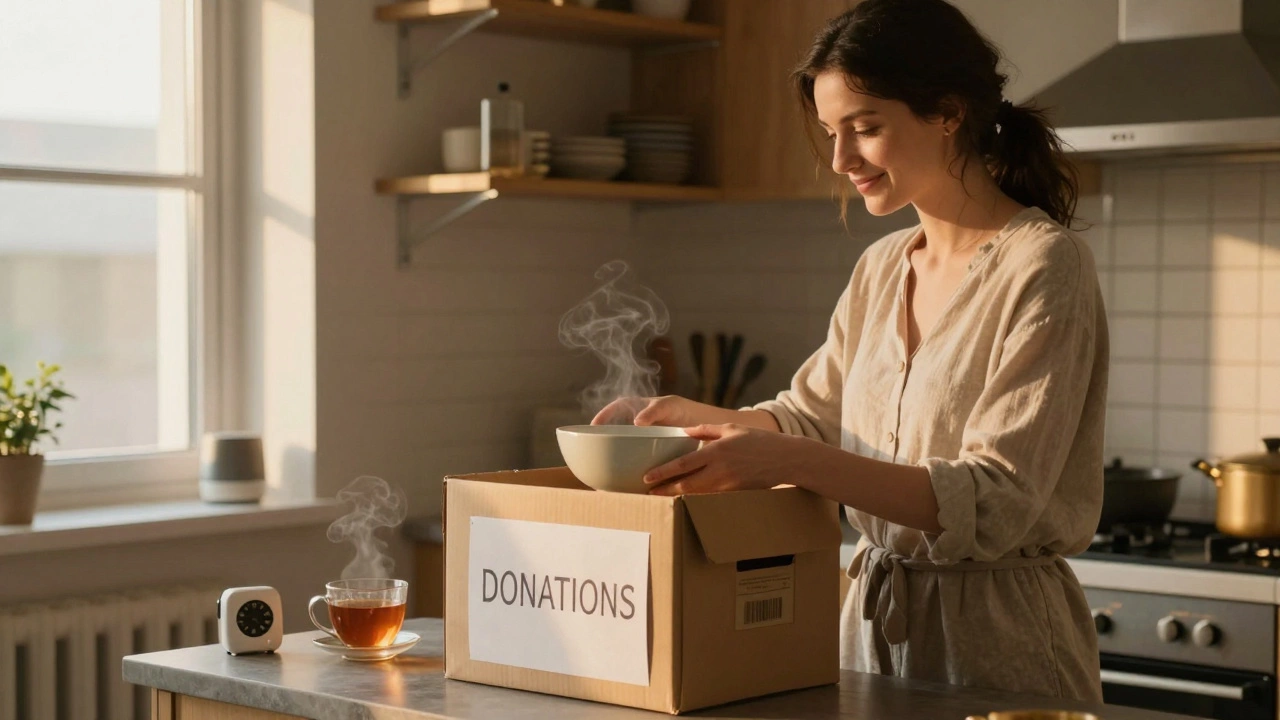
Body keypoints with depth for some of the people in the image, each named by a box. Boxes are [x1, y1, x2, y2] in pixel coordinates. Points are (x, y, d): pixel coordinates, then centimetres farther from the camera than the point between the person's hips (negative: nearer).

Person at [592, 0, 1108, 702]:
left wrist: (786, 460, -31)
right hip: (875, 620, 7)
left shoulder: (1042, 267, -15)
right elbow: (810, 415, 17)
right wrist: (690, 416, -2)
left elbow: (995, 504, -23)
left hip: (993, 643, -7)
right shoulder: (881, 269, 7)